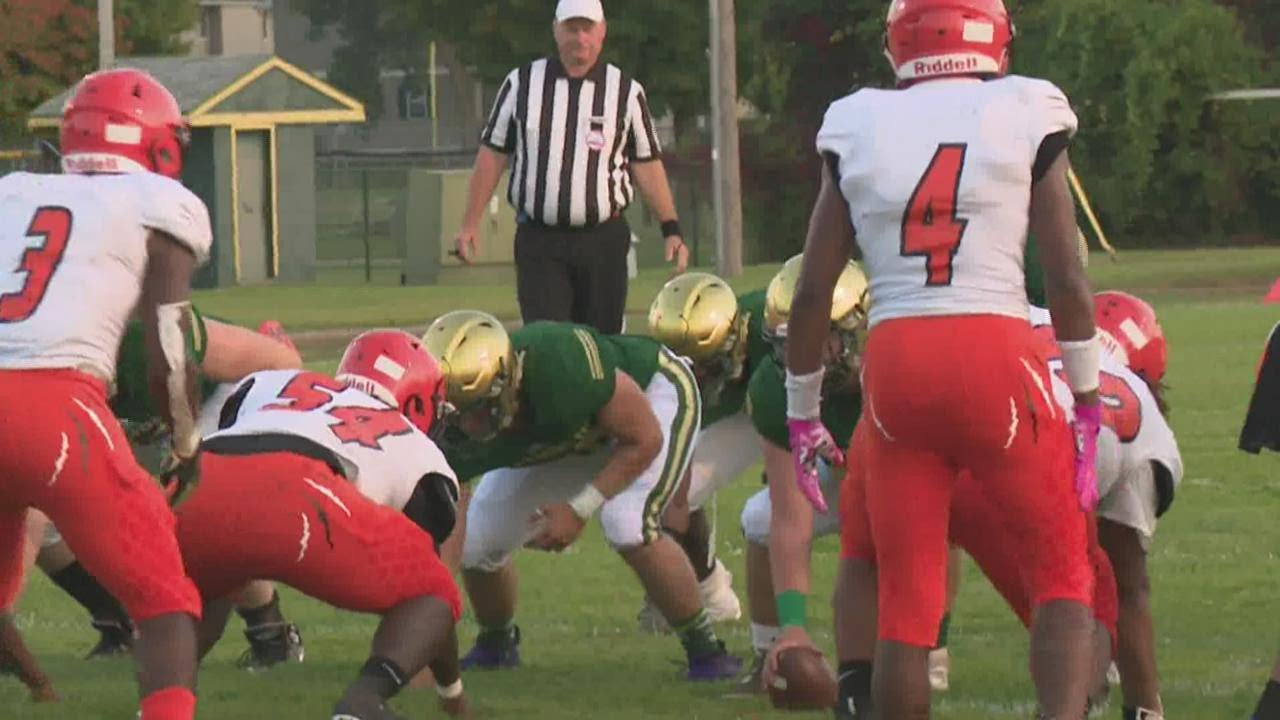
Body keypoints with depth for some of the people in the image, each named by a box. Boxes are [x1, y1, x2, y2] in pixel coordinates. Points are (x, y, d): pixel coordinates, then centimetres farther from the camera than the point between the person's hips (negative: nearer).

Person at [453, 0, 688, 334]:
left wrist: (671, 229, 0)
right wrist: (470, 223, 5)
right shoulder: (522, 84, 6)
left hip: (604, 241, 0)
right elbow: (493, 154, 9)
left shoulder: (627, 92, 5)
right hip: (538, 242, 0)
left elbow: (646, 165, 7)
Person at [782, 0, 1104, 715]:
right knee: (1064, 569, 10)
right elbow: (1067, 281, 0)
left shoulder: (858, 131, 9)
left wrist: (803, 415, 20)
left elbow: (812, 293, 10)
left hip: (894, 368, 2)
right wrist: (1089, 407, 8)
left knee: (906, 599, 10)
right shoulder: (1025, 119, 2)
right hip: (996, 361, -2)